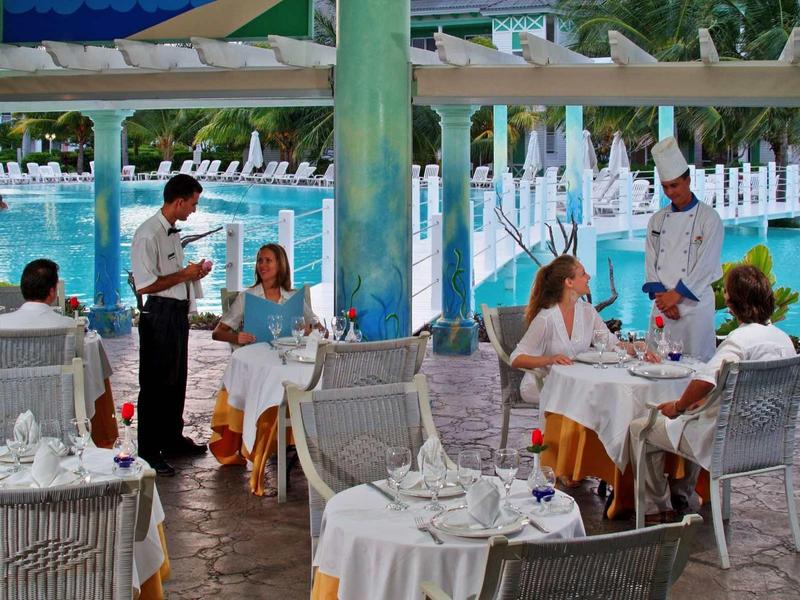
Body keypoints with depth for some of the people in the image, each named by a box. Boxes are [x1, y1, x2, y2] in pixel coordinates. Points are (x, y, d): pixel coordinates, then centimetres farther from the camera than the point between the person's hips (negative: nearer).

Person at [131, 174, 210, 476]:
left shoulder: (173, 232, 12)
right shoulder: (149, 234, -18)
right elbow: (145, 285, -23)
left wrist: (193, 273, 7)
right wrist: (184, 274, -16)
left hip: (178, 312, 10)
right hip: (159, 315, -10)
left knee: (176, 380, 20)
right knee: (155, 383, -2)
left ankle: (172, 438, 34)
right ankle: (148, 452, 5)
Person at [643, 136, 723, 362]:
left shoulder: (709, 218, -3)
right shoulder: (657, 220, 12)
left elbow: (706, 265, -9)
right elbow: (650, 263, 8)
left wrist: (676, 295, -11)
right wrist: (661, 296, -4)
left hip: (694, 305, -4)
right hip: (661, 306, 4)